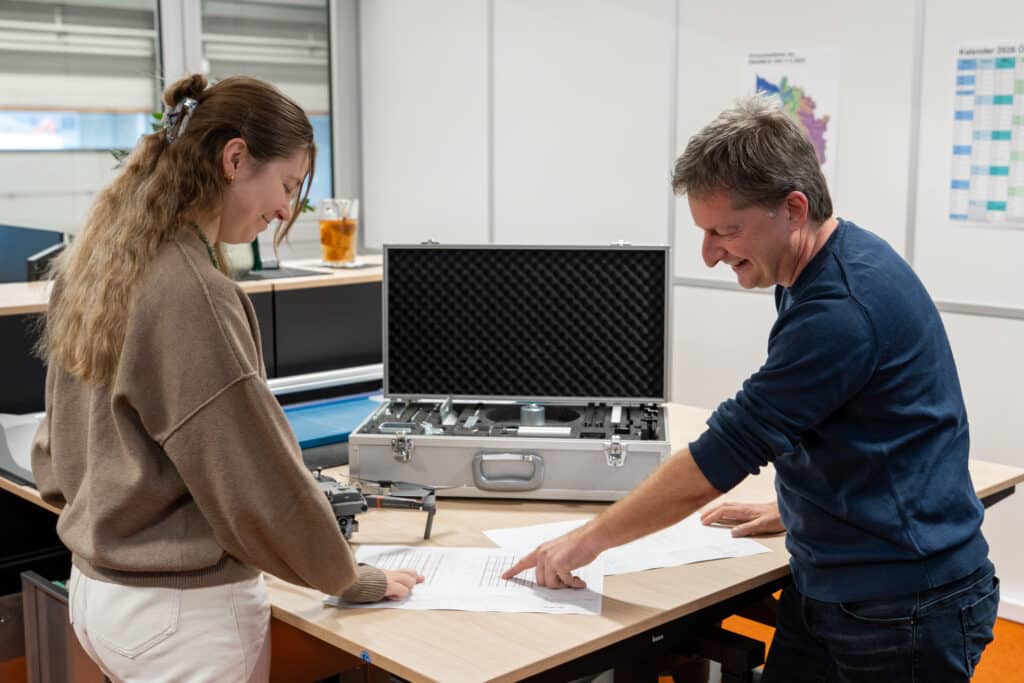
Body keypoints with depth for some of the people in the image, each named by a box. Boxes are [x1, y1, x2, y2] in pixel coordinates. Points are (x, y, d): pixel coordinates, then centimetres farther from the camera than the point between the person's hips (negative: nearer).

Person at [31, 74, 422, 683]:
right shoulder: (189, 292, -25)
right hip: (183, 609, -9)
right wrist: (351, 580, -7)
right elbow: (256, 475, -20)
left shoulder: (91, 261, 3)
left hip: (98, 584, 9)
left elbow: (57, 451, 13)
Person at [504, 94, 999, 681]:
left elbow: (719, 457, -23)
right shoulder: (821, 272, 4)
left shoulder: (845, 306, -27)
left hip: (906, 610, -8)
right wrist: (797, 510, 19)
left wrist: (592, 538, -13)